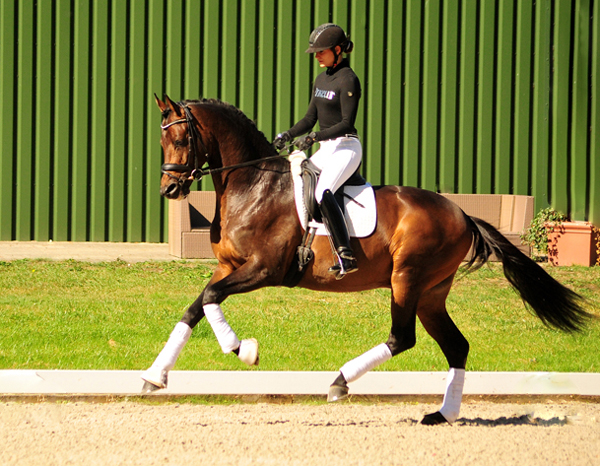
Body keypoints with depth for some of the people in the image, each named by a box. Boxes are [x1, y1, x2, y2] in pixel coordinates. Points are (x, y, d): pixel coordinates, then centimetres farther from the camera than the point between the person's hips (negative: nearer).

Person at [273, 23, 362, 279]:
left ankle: (346, 255, -36)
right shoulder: (321, 80, 15)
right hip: (326, 150, 10)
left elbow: (347, 123, -18)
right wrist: (288, 134, 1)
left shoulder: (348, 80, -12)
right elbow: (310, 119, 18)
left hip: (346, 148, -10)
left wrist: (313, 137, -24)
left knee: (323, 193, -30)